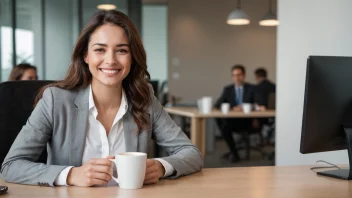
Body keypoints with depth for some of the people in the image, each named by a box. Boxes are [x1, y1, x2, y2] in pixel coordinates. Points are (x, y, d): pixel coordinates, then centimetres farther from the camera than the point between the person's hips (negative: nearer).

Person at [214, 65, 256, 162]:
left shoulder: (251, 89, 8)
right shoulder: (228, 89, 13)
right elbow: (217, 104, 2)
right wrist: (232, 108, -15)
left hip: (246, 120, -4)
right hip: (231, 119, 4)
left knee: (226, 126, -30)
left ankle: (234, 153, -11)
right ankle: (233, 151, -14)